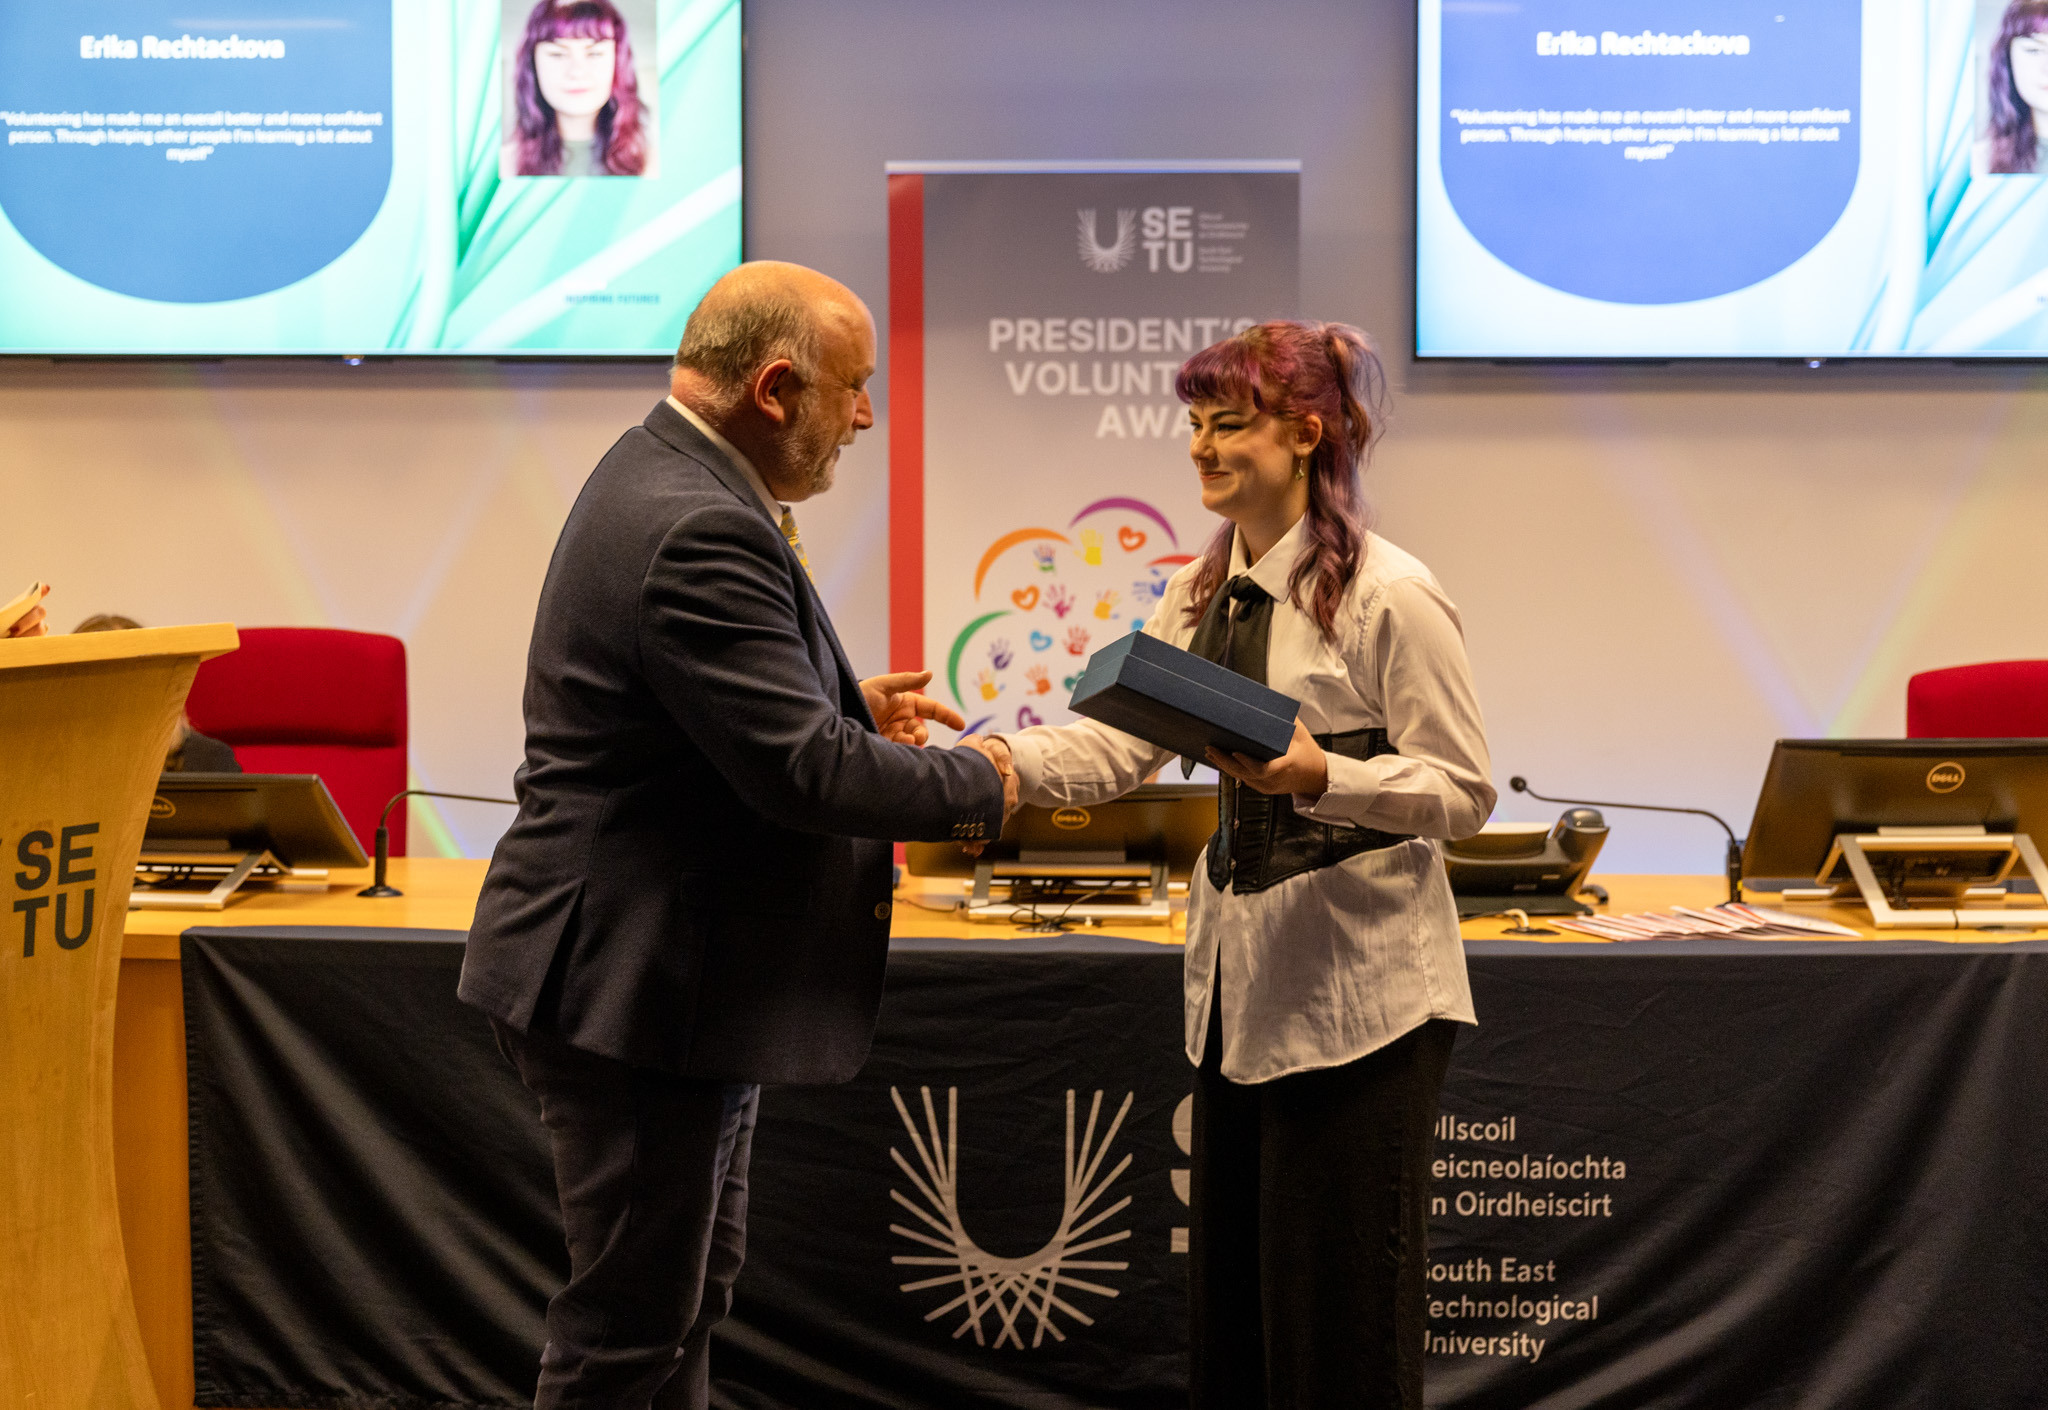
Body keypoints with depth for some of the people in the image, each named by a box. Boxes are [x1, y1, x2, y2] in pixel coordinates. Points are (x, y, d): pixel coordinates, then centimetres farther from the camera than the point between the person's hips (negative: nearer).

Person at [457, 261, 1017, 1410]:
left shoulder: (668, 479, 10)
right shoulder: (700, 530, -25)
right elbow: (802, 771, -28)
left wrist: (851, 703, 11)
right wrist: (975, 785, -13)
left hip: (668, 965, 12)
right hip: (641, 981, -12)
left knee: (692, 1286, 23)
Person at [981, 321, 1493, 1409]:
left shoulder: (1391, 597, -13)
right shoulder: (1203, 594, 11)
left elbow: (1463, 790, -13)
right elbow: (1121, 741, 2)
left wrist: (1319, 775, -27)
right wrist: (1006, 760, -15)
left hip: (1355, 988, -8)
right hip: (1237, 972, 8)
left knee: (1340, 1316, 1)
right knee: (1230, 1285, 17)